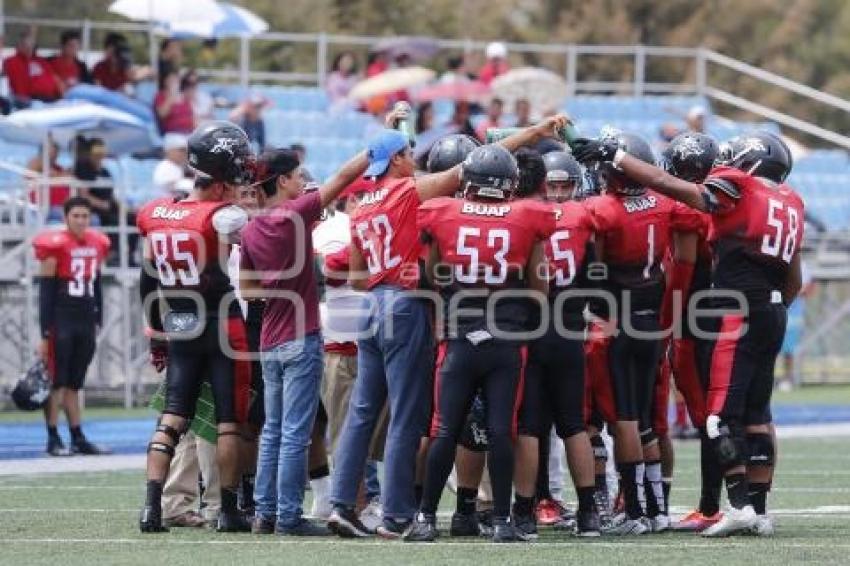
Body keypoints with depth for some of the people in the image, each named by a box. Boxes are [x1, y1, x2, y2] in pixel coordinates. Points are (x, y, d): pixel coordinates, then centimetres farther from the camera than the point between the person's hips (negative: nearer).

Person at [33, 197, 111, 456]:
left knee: (74, 384, 11)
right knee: (56, 383, -3)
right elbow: (46, 291, -9)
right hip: (61, 320, -6)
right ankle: (53, 439, 1)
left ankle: (78, 438, 12)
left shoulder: (97, 244, 9)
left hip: (86, 321, 6)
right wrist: (45, 333, -11)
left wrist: (97, 322, 16)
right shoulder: (55, 245, -10)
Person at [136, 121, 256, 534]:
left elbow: (148, 282, 10)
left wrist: (157, 335, 19)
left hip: (179, 330, 5)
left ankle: (152, 506, -4)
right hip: (223, 328, -5)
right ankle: (229, 511, 8)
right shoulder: (224, 218, -15)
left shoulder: (155, 214, 4)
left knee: (172, 417, 7)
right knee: (230, 420, 5)